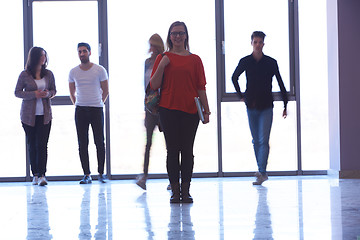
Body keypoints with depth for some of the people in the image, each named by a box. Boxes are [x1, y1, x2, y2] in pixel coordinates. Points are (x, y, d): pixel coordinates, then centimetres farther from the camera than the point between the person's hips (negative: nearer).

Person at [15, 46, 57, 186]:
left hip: (45, 114, 1)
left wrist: (48, 94, -9)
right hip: (29, 114, -1)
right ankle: (35, 175, 15)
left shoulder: (48, 74, 5)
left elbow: (54, 90, 15)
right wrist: (34, 94, -14)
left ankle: (42, 175, -14)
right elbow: (17, 92, 0)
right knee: (31, 144, 6)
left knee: (42, 144, -10)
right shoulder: (25, 75, -2)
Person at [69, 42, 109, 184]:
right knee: (82, 144, 0)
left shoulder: (99, 70, -2)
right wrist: (77, 105, 13)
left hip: (96, 109, -2)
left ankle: (101, 173, 7)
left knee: (100, 142, -2)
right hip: (80, 110, 2)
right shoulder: (73, 72, 5)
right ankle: (87, 175, 4)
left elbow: (105, 91, 8)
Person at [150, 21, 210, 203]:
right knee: (172, 150, 1)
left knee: (187, 150, 2)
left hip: (190, 110, 1)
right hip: (168, 109, -1)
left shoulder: (194, 60, 8)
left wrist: (206, 110, 3)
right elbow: (154, 85, 2)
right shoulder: (163, 58, 7)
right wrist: (161, 66, -10)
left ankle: (186, 191, 8)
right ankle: (175, 191, 6)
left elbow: (201, 87, 8)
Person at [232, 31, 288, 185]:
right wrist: (241, 95, 14)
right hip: (251, 106, 3)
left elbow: (281, 84, 5)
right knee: (256, 141, 8)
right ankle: (262, 172, 17)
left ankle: (262, 172, -17)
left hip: (266, 106, -3)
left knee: (263, 140, -12)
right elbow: (234, 77, 20)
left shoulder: (271, 63, -2)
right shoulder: (245, 62, 1)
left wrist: (285, 105, 6)